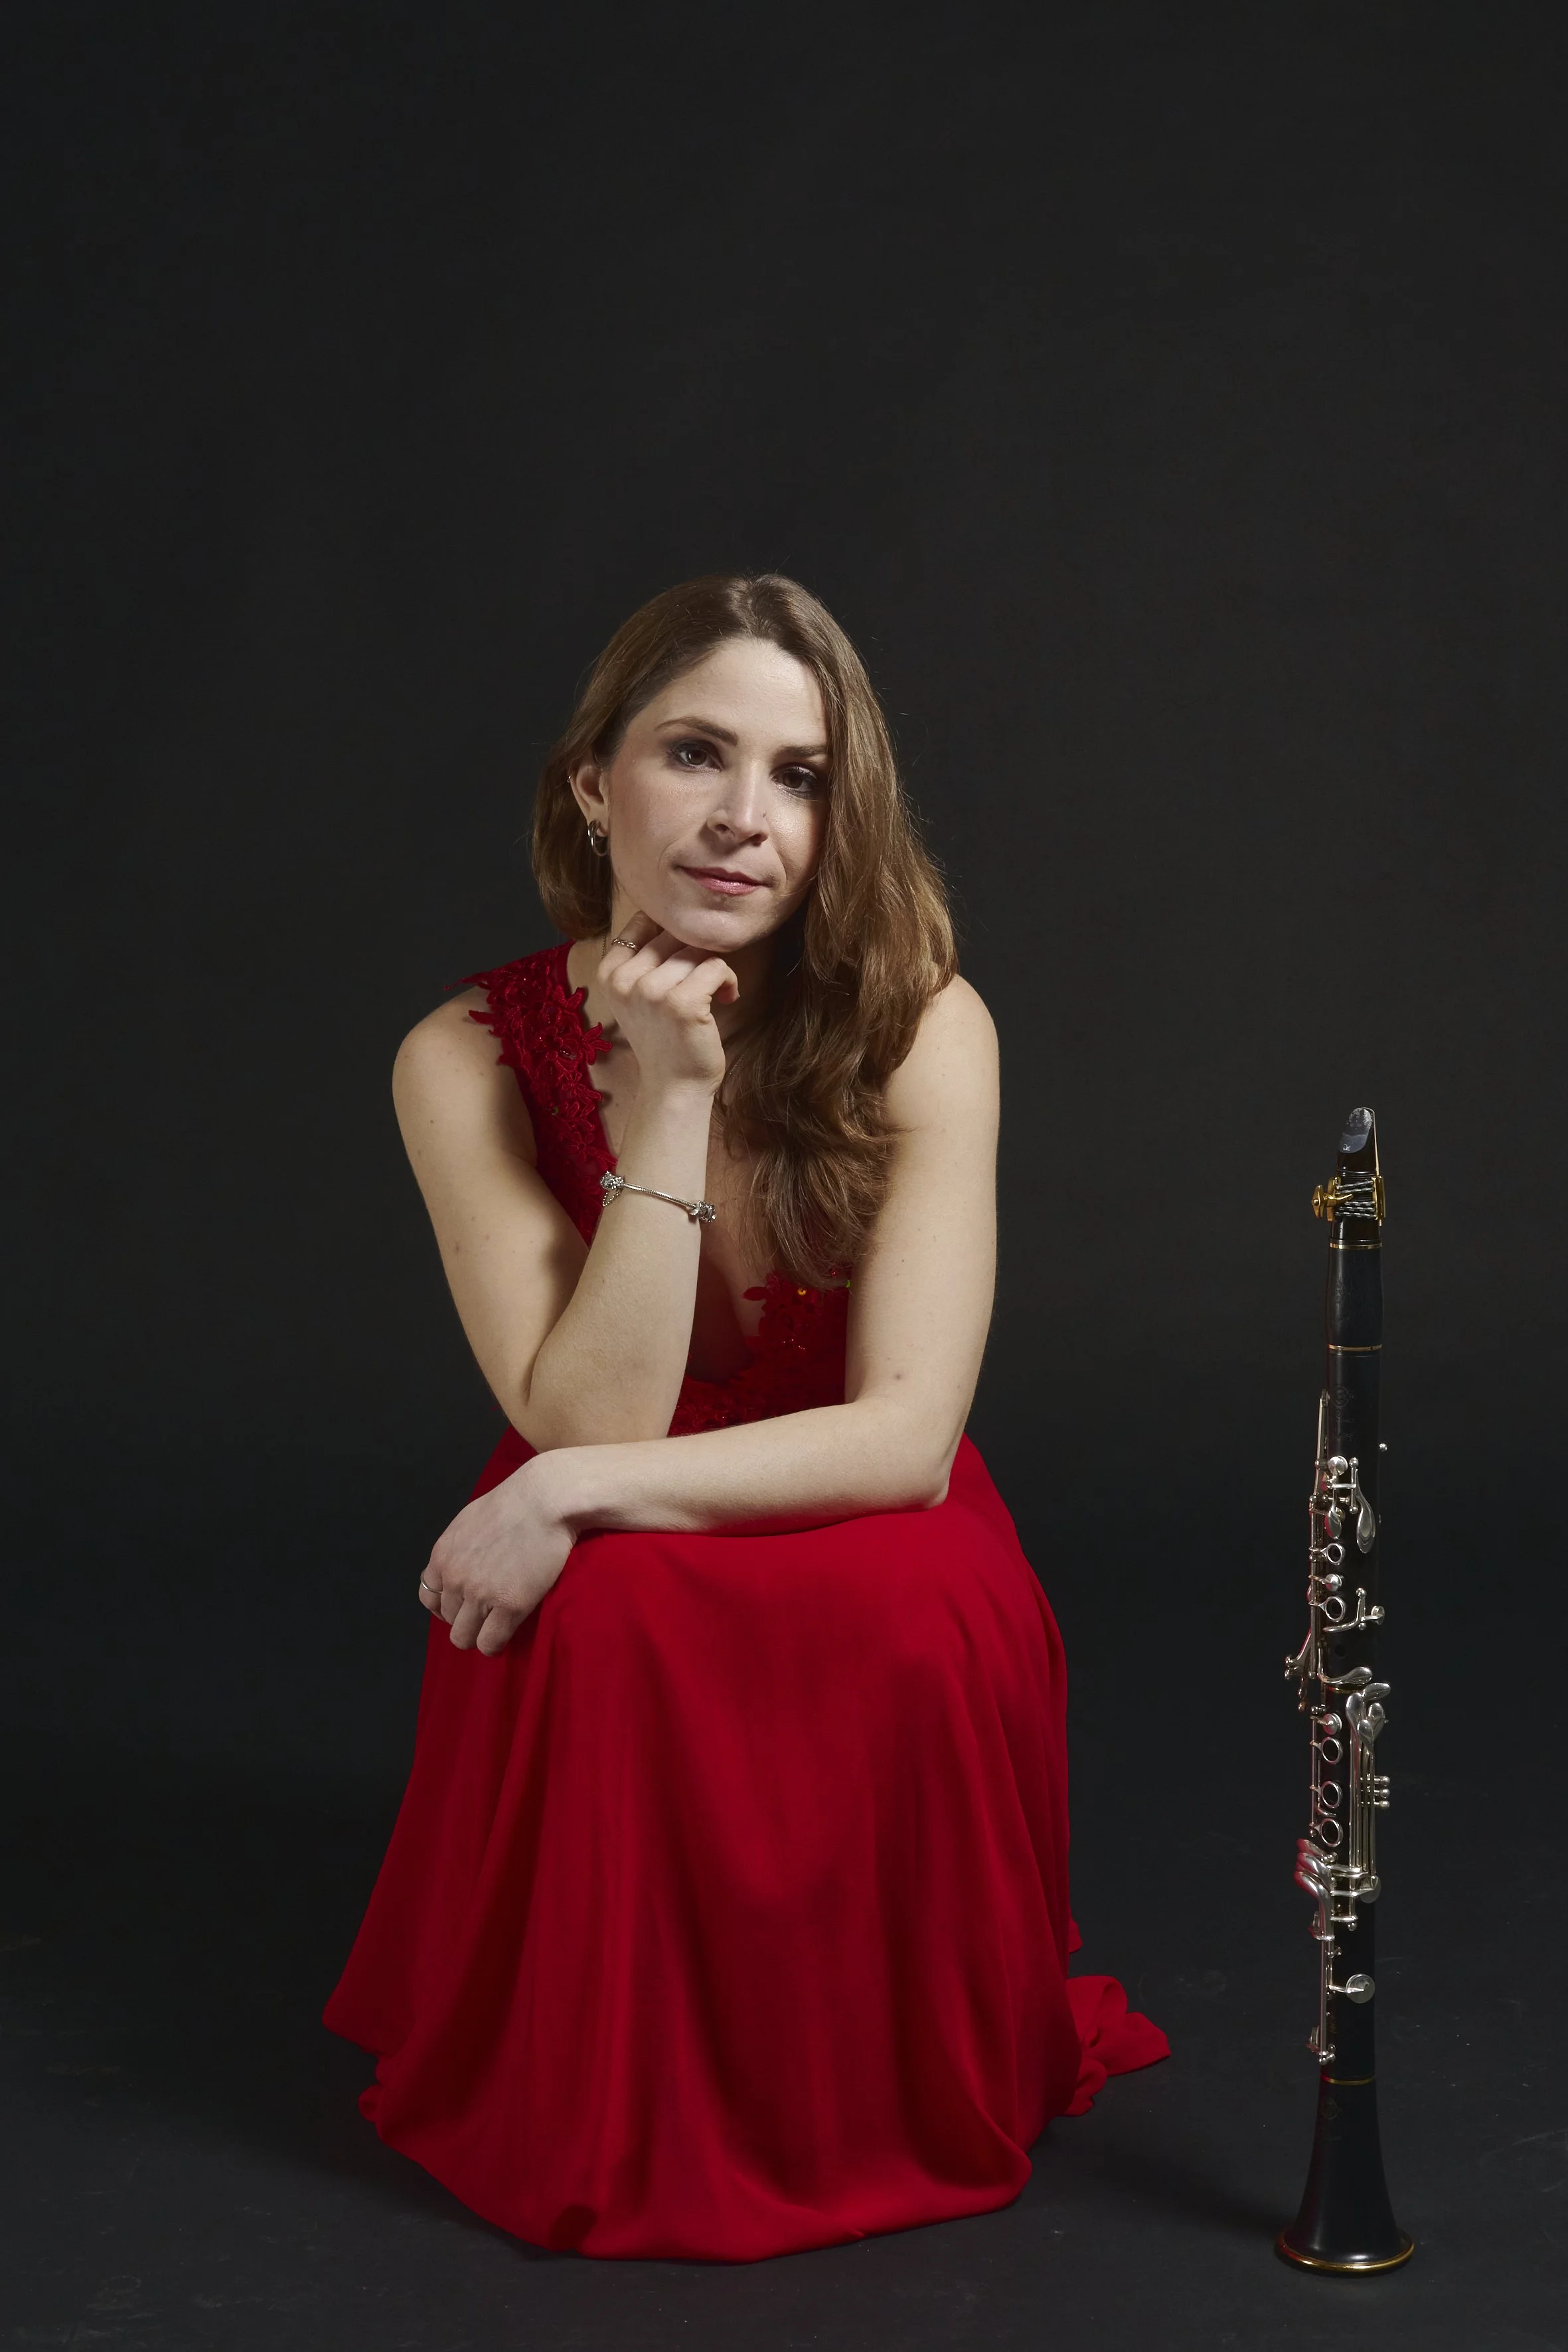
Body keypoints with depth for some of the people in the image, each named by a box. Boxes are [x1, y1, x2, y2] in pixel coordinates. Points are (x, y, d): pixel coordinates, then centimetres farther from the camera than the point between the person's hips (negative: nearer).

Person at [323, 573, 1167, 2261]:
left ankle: (897, 2096, -3)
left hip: (868, 1568, 0)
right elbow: (594, 1423, -21)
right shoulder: (472, 1061, -13)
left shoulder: (922, 1030, -14)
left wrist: (572, 1494, -28)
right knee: (597, 1613, -34)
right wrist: (667, 1103, -27)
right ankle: (618, 2115, -5)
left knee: (935, 1615, -34)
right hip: (615, 1597, 0)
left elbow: (909, 1430, -21)